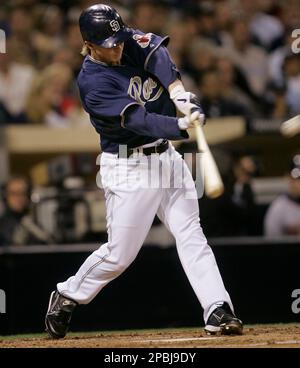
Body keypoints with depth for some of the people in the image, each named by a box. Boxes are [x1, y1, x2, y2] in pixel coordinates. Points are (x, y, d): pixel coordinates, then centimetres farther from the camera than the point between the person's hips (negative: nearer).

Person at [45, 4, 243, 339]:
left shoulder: (130, 42, 1)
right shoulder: (93, 83, -19)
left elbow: (156, 51, -18)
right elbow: (138, 120, -28)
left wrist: (180, 94, -35)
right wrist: (181, 126, -43)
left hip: (167, 157, 6)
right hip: (129, 169, -6)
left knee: (191, 236, -2)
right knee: (120, 254, -1)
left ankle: (218, 312, -6)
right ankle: (66, 297, 21)